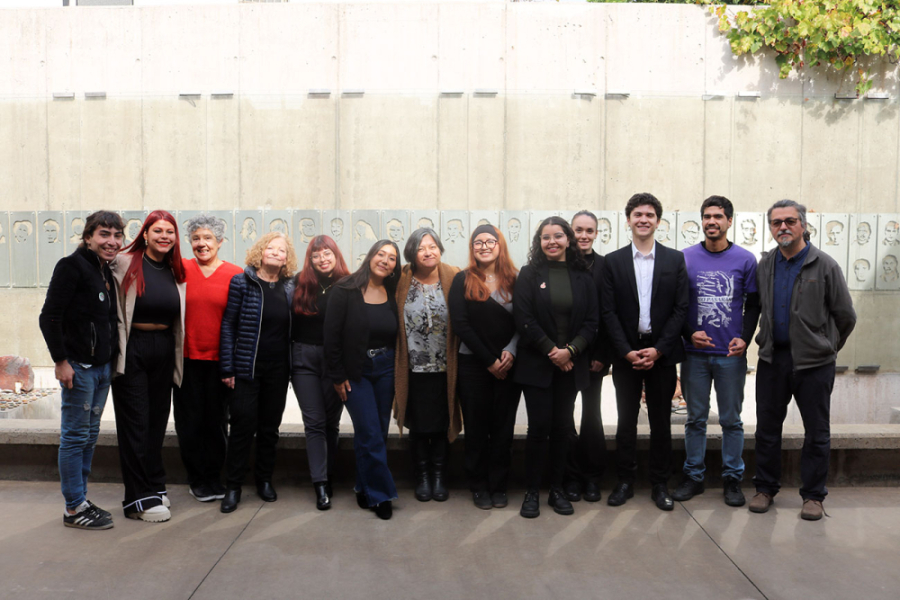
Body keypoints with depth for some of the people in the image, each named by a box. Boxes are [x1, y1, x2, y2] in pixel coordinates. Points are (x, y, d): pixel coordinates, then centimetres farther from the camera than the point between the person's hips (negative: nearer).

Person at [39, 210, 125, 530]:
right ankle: (74, 509, 10)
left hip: (103, 366, 8)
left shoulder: (107, 272, 12)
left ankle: (80, 500, 25)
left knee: (89, 435, 14)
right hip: (78, 367, -8)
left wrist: (113, 356, 12)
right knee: (75, 436, 1)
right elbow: (49, 317, -16)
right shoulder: (72, 266, -11)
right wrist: (61, 361, -18)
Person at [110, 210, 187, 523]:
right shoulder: (125, 263, -6)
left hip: (164, 353, 5)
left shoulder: (176, 271, 9)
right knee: (135, 424, 0)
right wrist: (115, 353, -13)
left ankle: (154, 487, 24)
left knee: (157, 421, 11)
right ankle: (140, 499, 8)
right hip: (132, 351, -4)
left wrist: (177, 357, 12)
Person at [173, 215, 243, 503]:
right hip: (187, 358, 1)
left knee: (217, 420, 9)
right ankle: (197, 477, 26)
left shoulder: (234, 274, -2)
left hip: (220, 359, 0)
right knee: (190, 420, 9)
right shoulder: (181, 269, 0)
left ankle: (213, 476, 26)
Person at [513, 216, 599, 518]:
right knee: (539, 427, -2)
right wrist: (551, 350, -12)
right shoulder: (529, 274, 1)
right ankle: (532, 492, 10)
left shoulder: (583, 277, 7)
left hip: (571, 365, 2)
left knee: (563, 427, 7)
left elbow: (592, 321, 3)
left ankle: (557, 490, 19)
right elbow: (524, 319, -6)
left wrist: (570, 350, -11)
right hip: (537, 364, -2)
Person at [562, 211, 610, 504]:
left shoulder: (606, 265, 2)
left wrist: (602, 356, -7)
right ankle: (572, 476, 17)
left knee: (592, 414, 7)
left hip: (593, 355, 0)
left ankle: (592, 477, 20)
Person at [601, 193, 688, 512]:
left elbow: (680, 309, -1)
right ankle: (625, 482, 19)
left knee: (661, 422, 7)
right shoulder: (613, 261, 3)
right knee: (626, 420, 7)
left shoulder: (675, 259, 4)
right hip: (625, 353, 0)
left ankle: (660, 484, 19)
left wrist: (658, 349, -10)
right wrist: (628, 352, -10)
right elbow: (609, 311, -1)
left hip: (661, 353, 0)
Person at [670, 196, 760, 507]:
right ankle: (693, 476, 21)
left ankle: (732, 478, 21)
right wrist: (689, 333, -10)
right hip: (695, 353, 1)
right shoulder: (685, 258, 2)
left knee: (731, 420, 8)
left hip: (731, 355, 0)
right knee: (695, 419, 10)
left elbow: (753, 305, 4)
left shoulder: (745, 259, 2)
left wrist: (745, 338, -9)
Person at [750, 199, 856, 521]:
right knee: (767, 428, 10)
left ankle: (813, 495, 21)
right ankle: (766, 488, 24)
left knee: (817, 433, 7)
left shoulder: (824, 266, -7)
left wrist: (827, 347, 8)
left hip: (813, 362, -3)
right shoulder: (765, 265, 5)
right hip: (772, 359, 4)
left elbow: (846, 316, 0)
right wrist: (766, 342, 13)